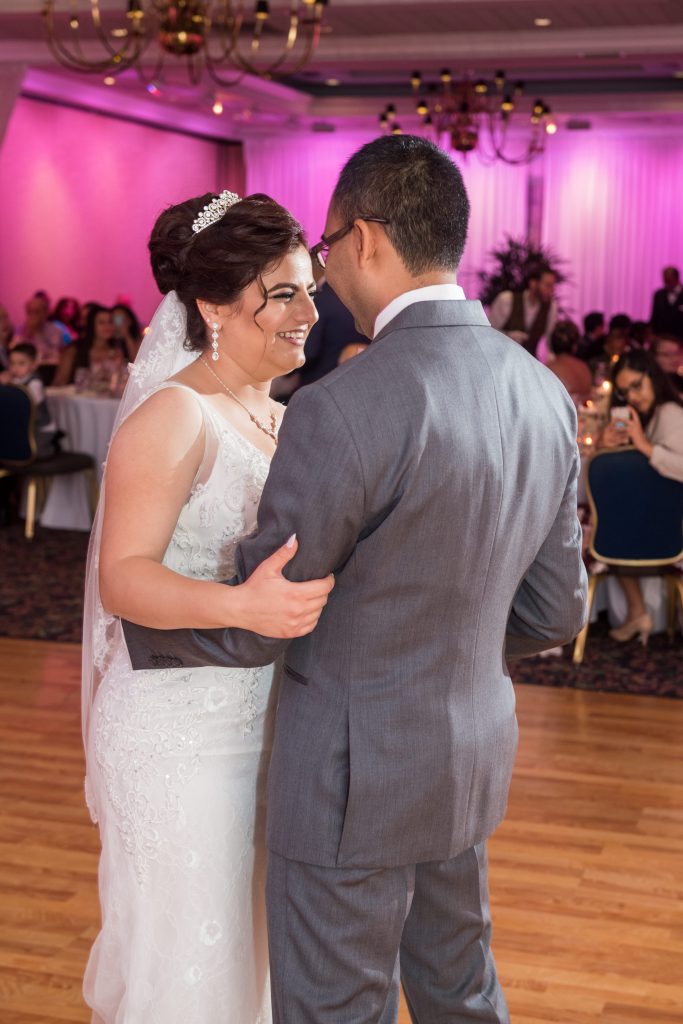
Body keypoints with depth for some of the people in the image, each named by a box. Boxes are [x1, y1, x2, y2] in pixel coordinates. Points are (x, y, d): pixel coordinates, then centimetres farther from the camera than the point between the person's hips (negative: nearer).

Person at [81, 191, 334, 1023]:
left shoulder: (280, 417, 8)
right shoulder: (173, 417, -17)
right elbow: (123, 578, -24)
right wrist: (241, 606, -40)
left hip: (266, 724, 8)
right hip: (182, 738, -8)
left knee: (253, 936, 21)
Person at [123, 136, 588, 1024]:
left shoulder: (345, 409, -26)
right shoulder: (544, 393, -2)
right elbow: (555, 609, 6)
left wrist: (131, 622, 3)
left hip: (356, 782, -7)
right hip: (473, 759, 8)